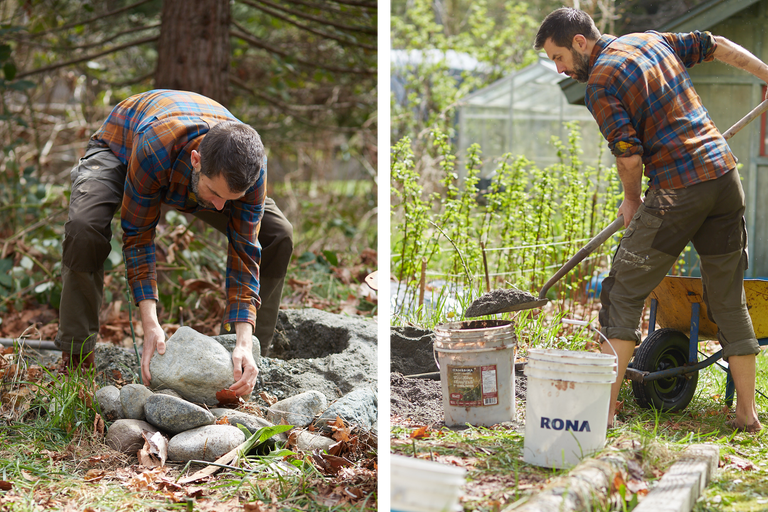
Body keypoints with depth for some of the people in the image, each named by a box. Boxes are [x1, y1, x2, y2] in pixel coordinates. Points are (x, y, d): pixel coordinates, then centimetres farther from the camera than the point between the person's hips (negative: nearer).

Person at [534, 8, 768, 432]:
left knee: (624, 293, 1)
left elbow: (629, 156, -12)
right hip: (724, 175, 8)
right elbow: (717, 46, 23)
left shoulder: (600, 82, -8)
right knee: (728, 300, 13)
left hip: (677, 190, -8)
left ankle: (605, 408, -3)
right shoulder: (652, 41, 15)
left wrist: (632, 199, 6)